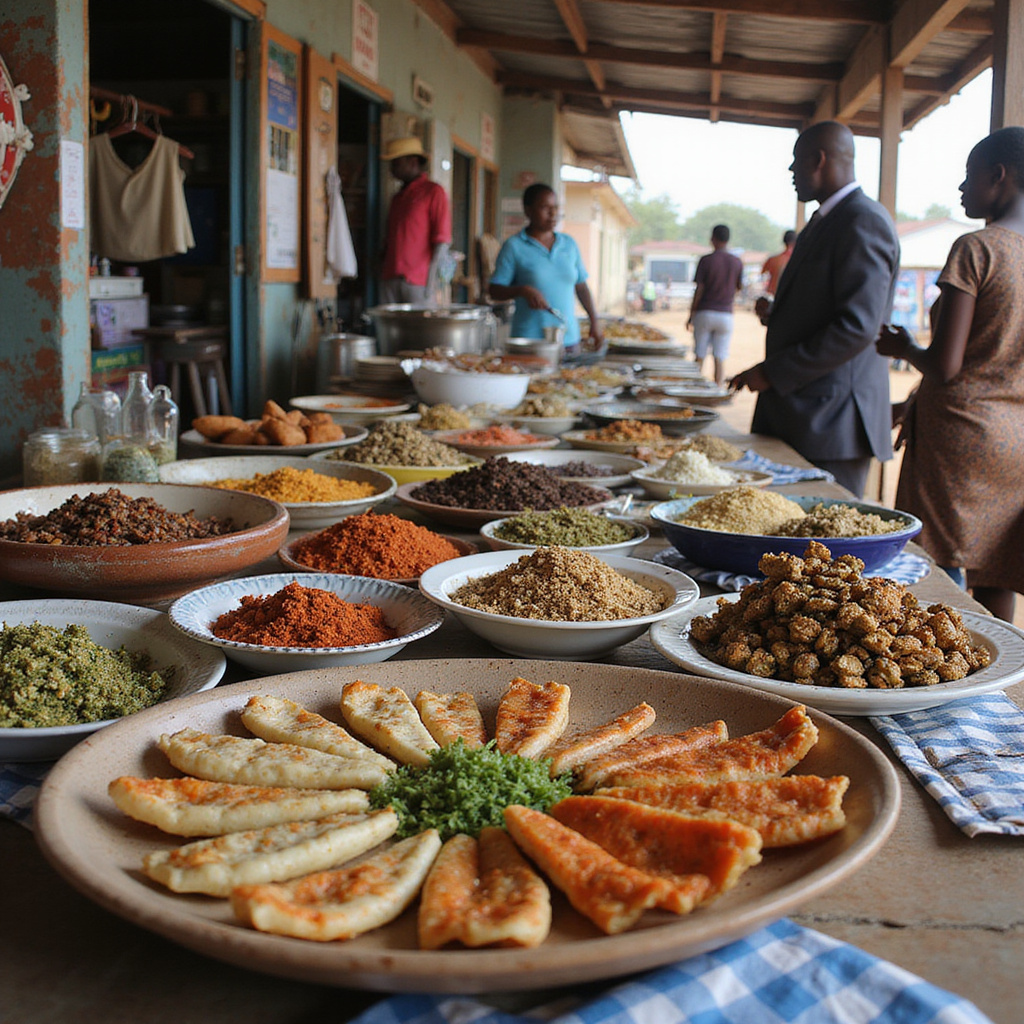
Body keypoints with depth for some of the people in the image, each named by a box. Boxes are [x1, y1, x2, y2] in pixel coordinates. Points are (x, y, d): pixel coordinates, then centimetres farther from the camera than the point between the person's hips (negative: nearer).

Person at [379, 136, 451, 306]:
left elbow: (442, 241, -9)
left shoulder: (433, 192, -1)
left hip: (419, 282, -6)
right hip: (390, 279, 7)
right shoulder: (398, 196, 21)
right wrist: (383, 267, 13)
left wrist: (431, 280, -16)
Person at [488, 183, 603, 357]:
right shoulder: (513, 247, 0)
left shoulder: (569, 244, 13)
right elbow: (495, 291, -2)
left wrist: (595, 321, 10)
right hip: (529, 341, -4)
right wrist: (523, 290, -19)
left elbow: (581, 286, 19)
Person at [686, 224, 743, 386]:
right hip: (725, 315, 2)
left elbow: (699, 290, -7)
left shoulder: (705, 260, -7)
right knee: (720, 359, 4)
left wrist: (691, 316, -2)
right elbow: (739, 287, 7)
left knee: (700, 357, 7)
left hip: (704, 313, -2)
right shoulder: (736, 262, 1)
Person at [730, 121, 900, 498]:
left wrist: (774, 372, -18)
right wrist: (776, 314, 10)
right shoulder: (824, 222, 20)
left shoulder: (864, 222, -13)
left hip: (833, 422, -10)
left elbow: (858, 326, -22)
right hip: (791, 417, 10)